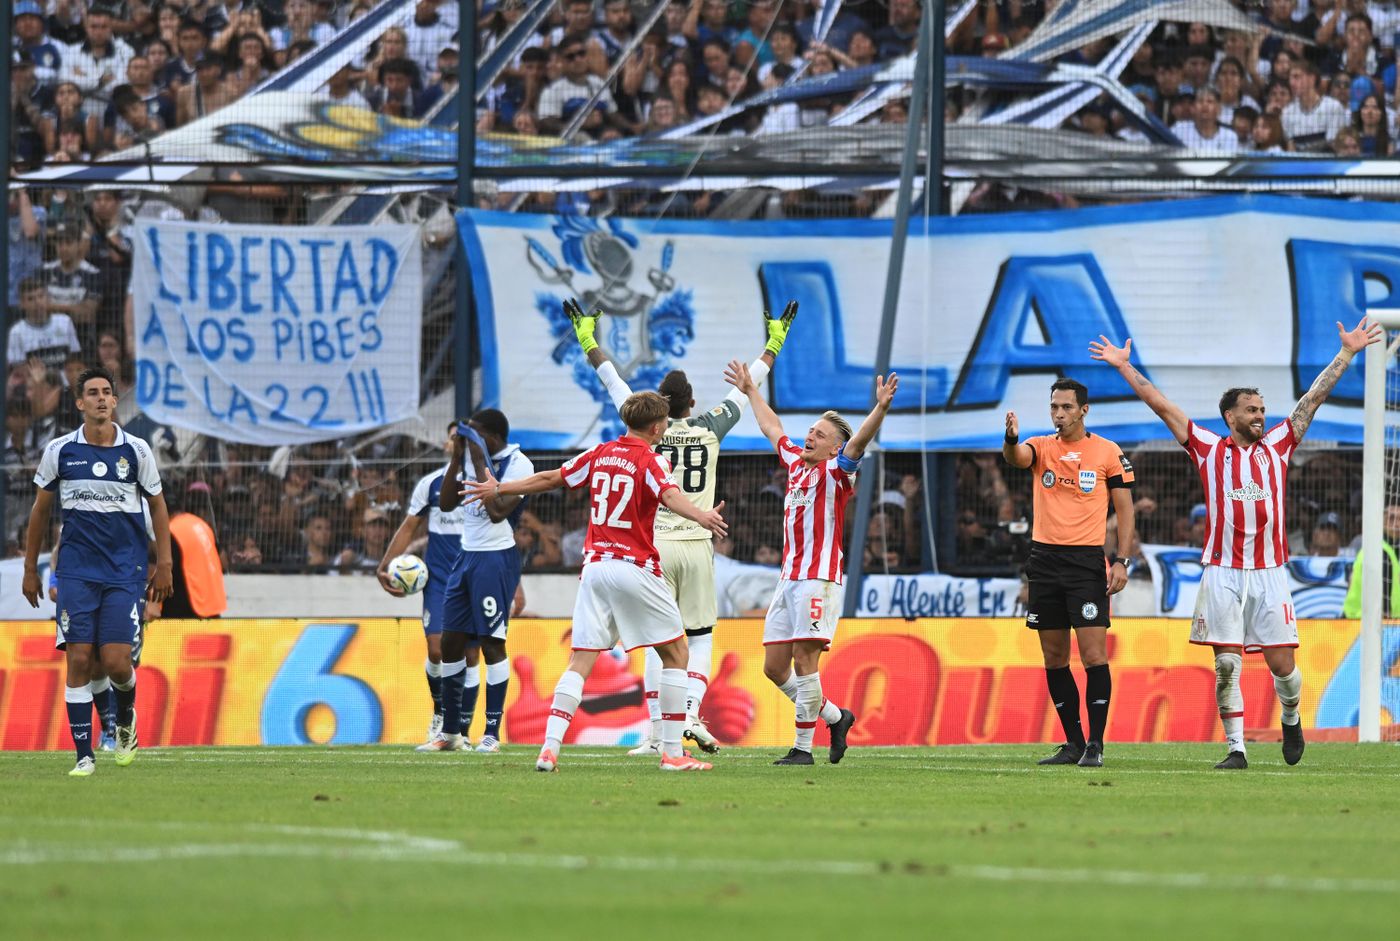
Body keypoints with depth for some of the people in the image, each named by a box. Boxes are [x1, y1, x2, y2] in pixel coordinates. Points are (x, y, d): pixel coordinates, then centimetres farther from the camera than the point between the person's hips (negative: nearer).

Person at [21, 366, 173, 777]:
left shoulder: (136, 451, 1)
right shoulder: (59, 451, 2)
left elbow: (157, 505, 11)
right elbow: (40, 510, 12)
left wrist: (164, 564, 6)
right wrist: (30, 569, 12)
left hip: (126, 572, -1)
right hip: (77, 570, 1)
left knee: (116, 663, -9)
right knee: (79, 661, -8)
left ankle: (126, 719, 24)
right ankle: (84, 755, -1)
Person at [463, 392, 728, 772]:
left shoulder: (601, 453, 11)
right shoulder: (650, 460, -6)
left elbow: (549, 478, 21)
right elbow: (669, 495, -27)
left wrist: (499, 489, 35)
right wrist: (700, 516, -45)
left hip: (595, 566, 5)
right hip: (636, 567, -5)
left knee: (580, 663, 2)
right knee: (676, 653, 7)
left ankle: (550, 746, -13)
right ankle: (672, 752, 2)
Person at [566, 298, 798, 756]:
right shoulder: (710, 429, 2)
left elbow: (613, 381, 10)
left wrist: (588, 342, 21)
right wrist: (774, 344, 27)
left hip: (655, 546, 0)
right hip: (697, 546, 0)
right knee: (700, 636, 10)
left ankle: (658, 733, -1)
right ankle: (692, 714, -7)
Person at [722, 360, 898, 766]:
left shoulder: (835, 471, -2)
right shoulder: (796, 462, 18)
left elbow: (859, 442, -20)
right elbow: (771, 427, 35)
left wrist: (881, 408, -36)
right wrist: (750, 391, 45)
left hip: (818, 577, -8)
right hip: (788, 577, 8)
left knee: (804, 661, -11)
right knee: (774, 667, 7)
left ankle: (803, 747, -8)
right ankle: (835, 717, 22)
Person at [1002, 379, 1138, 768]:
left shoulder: (1108, 452, 1)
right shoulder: (1041, 447, 7)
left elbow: (1124, 509, 3)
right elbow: (1017, 457, -16)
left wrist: (1122, 561, -7)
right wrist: (1011, 439, -40)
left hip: (1087, 561, -4)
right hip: (1045, 560, 4)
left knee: (1093, 655, -10)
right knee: (1054, 659, 7)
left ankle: (1096, 744, -6)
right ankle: (1073, 743, 16)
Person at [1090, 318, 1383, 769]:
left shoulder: (1277, 446, 11)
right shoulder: (1209, 449, 7)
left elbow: (1313, 397, 14)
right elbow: (1161, 405, 8)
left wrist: (1347, 353, 15)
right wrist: (1124, 366, 8)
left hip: (1269, 572, 1)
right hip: (1223, 574, -1)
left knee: (1282, 664, 0)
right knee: (1227, 664, -3)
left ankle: (1291, 719, 29)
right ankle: (1236, 747, 2)